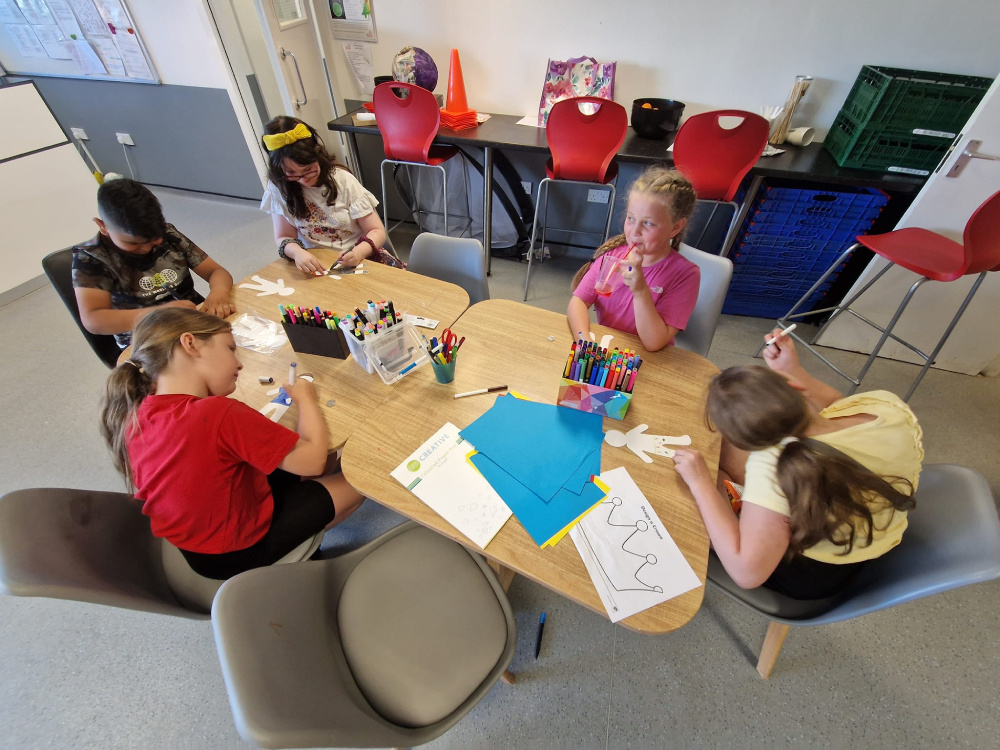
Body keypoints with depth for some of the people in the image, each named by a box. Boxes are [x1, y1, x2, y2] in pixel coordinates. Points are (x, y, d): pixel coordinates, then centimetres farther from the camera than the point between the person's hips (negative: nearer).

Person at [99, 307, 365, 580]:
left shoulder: (135, 415, -12)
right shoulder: (220, 414, -38)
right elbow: (312, 460, -31)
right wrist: (305, 398, -16)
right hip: (237, 550, -7)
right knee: (355, 480, 4)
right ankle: (304, 546, 26)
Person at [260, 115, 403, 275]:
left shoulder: (343, 180, -7)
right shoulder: (278, 188, -3)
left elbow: (378, 232, -8)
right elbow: (283, 238, 1)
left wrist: (358, 252, -29)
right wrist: (297, 252, -24)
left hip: (358, 258, 1)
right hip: (314, 266, 0)